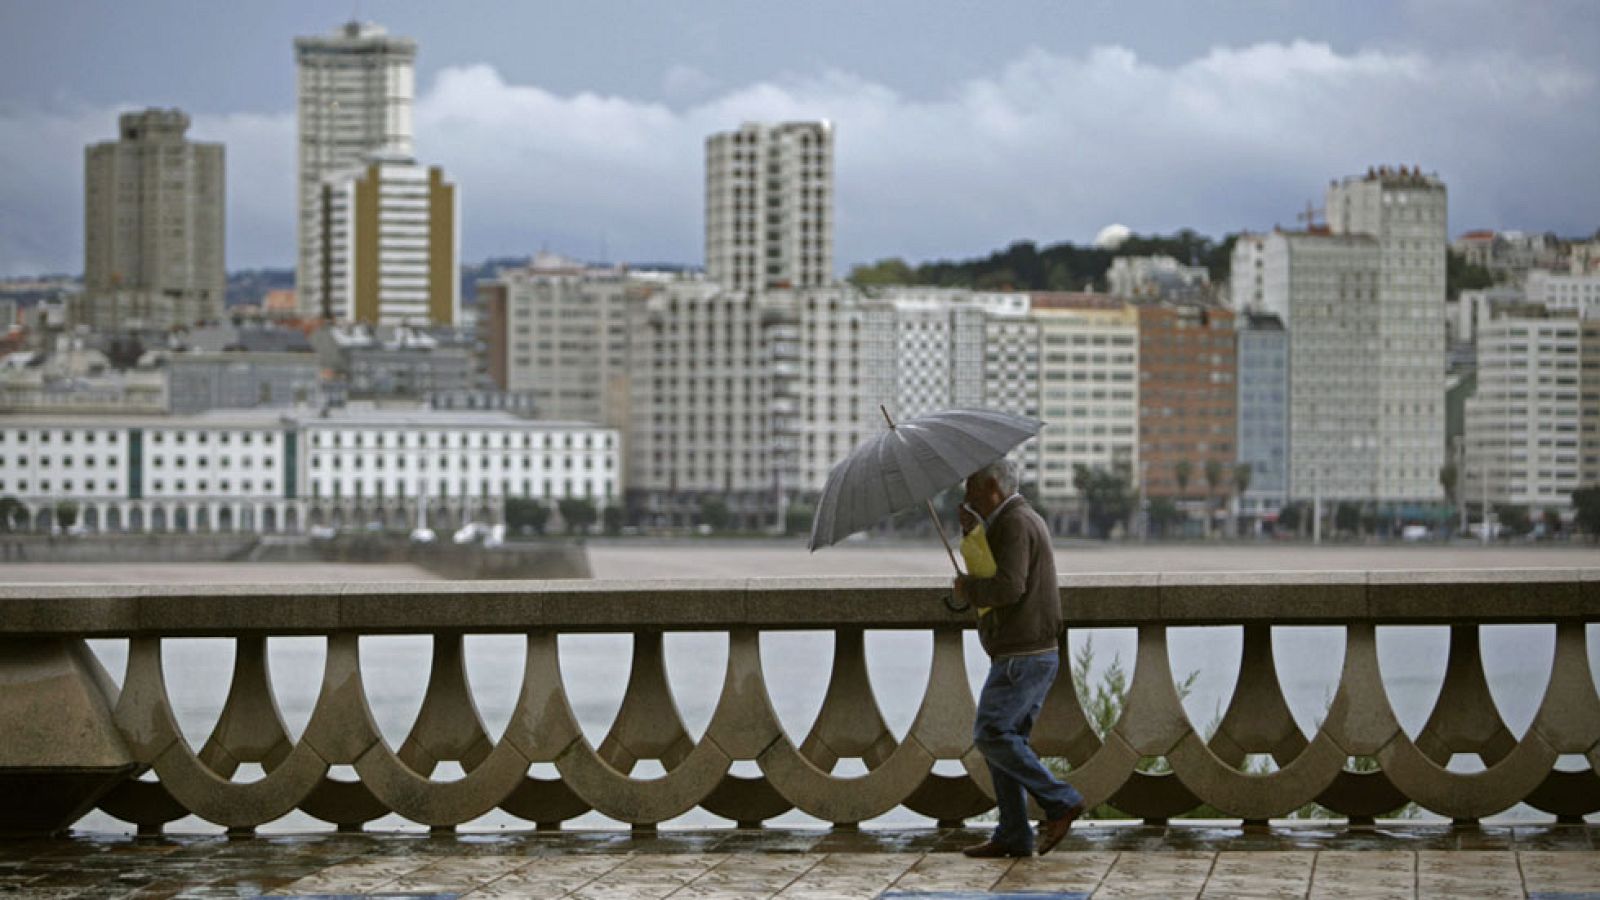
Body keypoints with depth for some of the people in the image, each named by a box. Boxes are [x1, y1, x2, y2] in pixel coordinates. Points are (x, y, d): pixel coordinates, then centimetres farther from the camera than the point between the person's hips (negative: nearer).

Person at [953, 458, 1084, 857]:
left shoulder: (1015, 523, -15)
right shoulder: (1027, 519, 18)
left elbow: (1009, 587, -25)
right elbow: (998, 572, 23)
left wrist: (968, 589, -8)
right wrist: (973, 531, 11)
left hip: (1021, 656, -10)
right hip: (1040, 654, 10)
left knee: (991, 734, -11)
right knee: (1005, 738, 8)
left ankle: (1060, 800, -9)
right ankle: (1013, 835, 7)